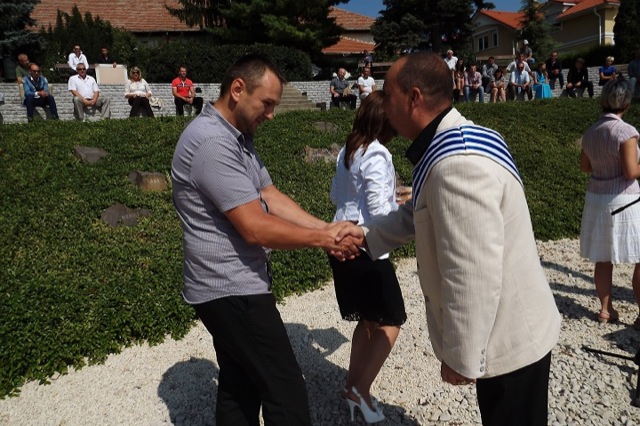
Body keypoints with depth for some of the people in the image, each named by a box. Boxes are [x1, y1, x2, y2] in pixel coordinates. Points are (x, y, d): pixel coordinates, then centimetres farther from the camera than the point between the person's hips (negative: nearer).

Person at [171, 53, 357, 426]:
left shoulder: (238, 138, 12)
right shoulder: (212, 142, -22)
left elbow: (272, 198, 8)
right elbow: (255, 227, -25)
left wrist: (328, 228, -3)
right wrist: (321, 239, -14)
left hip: (232, 287, 10)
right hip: (232, 291, -10)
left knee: (240, 388, 19)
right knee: (286, 394, -1)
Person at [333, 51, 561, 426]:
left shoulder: (456, 164, -31)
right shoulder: (456, 143, 5)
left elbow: (472, 276, -31)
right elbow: (418, 216, 16)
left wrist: (460, 358, -20)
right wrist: (366, 234, 7)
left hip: (509, 341, -10)